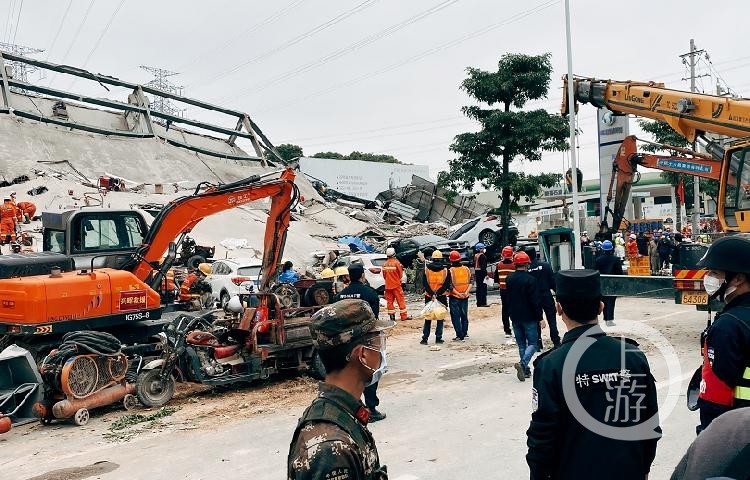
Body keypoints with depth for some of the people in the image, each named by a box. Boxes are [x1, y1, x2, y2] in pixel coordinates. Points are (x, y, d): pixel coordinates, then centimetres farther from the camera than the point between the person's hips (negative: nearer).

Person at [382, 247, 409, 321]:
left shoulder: (385, 264, 0)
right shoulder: (396, 262, -11)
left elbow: (384, 276, 8)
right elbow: (400, 274, -5)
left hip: (388, 285, 3)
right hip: (396, 285, -3)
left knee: (389, 301, 9)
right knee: (400, 300, 3)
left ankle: (392, 316, 10)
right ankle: (404, 316, 4)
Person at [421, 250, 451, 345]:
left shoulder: (426, 268, -2)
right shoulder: (445, 270, -4)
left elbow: (425, 284, -7)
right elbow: (447, 284, -9)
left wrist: (432, 294, -9)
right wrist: (438, 293, -10)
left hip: (429, 297, 1)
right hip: (441, 297, -1)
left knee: (427, 318, 9)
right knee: (440, 318, 9)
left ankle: (425, 338, 6)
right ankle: (438, 338, 8)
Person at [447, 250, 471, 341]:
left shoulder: (450, 270, -12)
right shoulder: (466, 269, 2)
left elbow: (450, 286, -16)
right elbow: (470, 283, 0)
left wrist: (458, 293, -12)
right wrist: (466, 292, -7)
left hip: (454, 297, -4)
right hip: (465, 297, 4)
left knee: (455, 316, 2)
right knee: (464, 315, 16)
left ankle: (460, 336, 0)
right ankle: (464, 333, 22)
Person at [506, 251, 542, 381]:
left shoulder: (509, 279, 4)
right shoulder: (529, 279, -15)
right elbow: (535, 301, -15)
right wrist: (540, 318, -10)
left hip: (515, 317, 6)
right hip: (529, 317, -6)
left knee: (521, 344, 14)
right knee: (532, 343, 1)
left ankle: (525, 370, 15)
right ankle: (523, 364, -20)